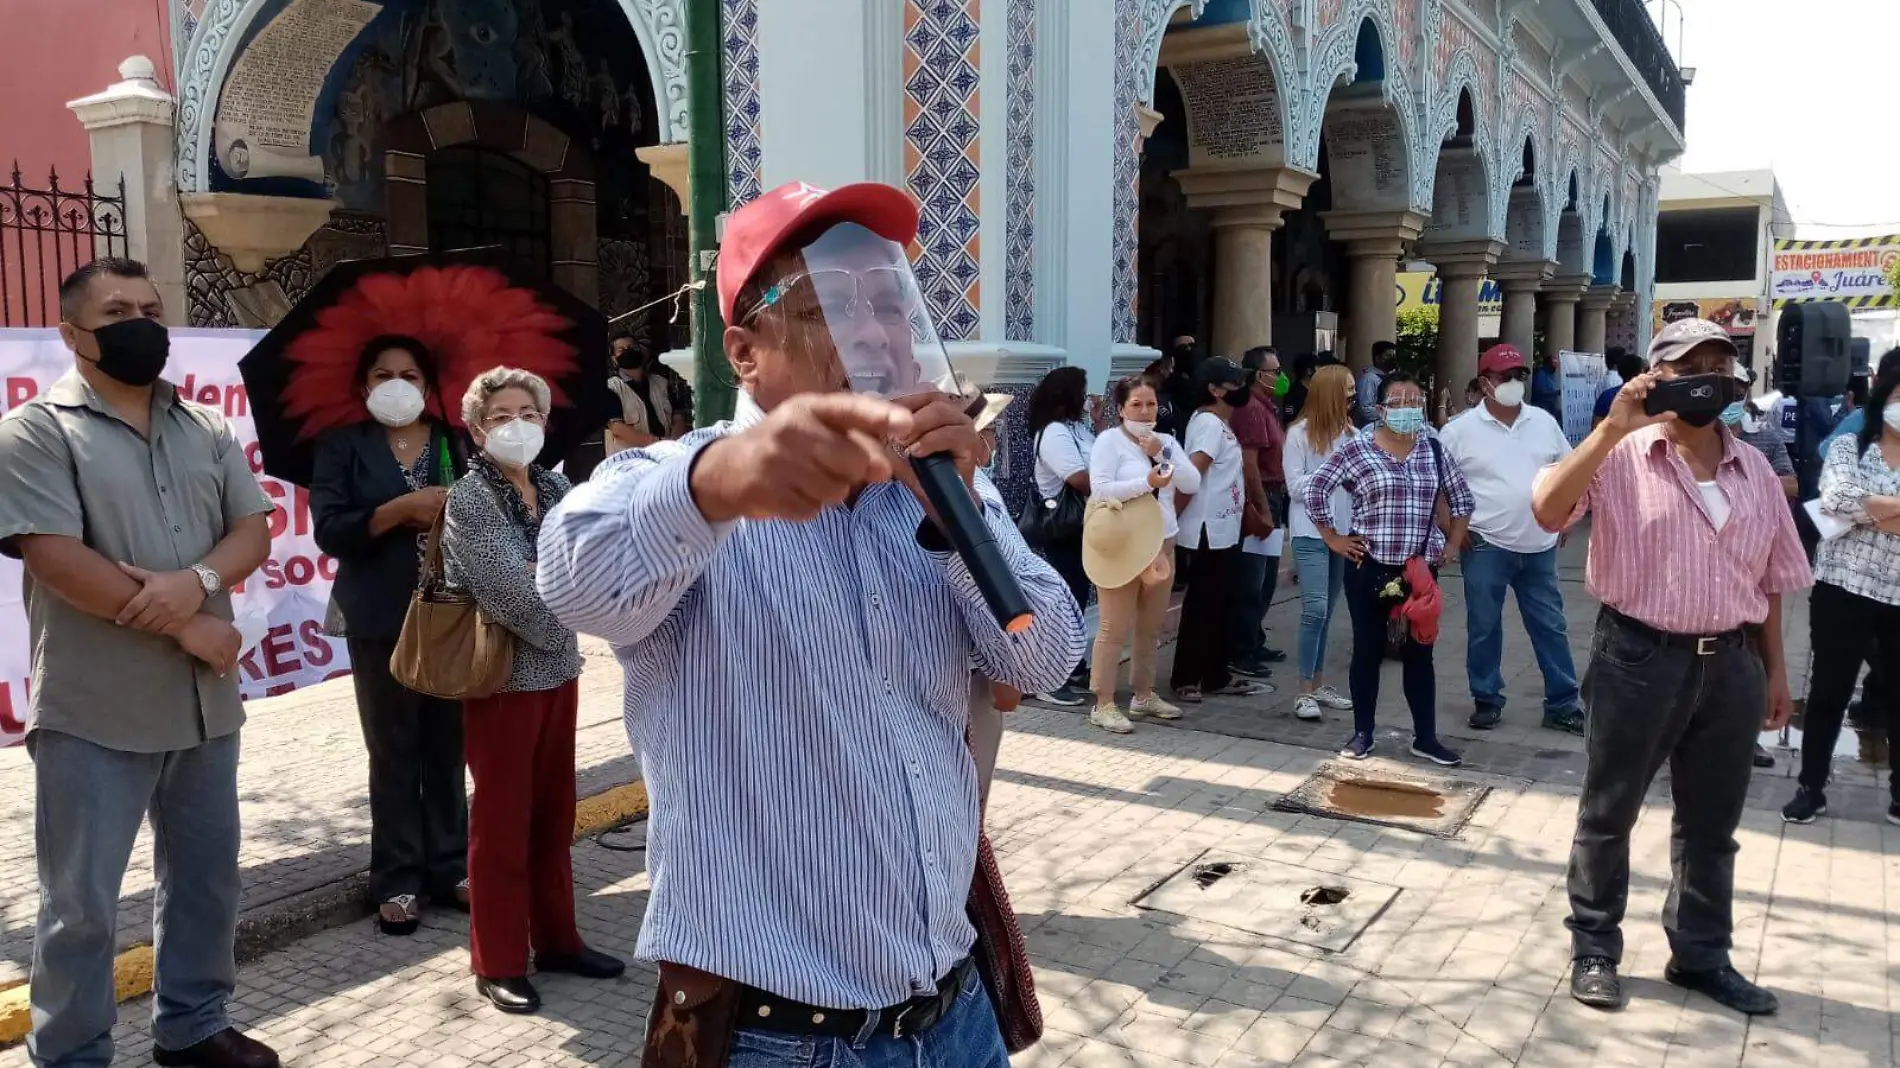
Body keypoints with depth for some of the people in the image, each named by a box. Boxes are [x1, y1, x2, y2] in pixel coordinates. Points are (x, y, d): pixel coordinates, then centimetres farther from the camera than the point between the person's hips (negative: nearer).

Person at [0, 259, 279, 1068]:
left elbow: (252, 531, 4)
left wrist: (196, 581, -18)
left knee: (207, 875, 16)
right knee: (82, 901, 5)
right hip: (96, 713, -5)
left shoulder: (206, 430, 9)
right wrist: (189, 629, -14)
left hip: (205, 702, 6)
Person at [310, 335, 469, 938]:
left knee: (448, 747, 8)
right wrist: (402, 509, -17)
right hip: (382, 623, -2)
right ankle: (397, 881, 12)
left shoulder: (457, 444, 9)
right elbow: (330, 530, -8)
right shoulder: (342, 447, 4)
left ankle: (449, 867, 19)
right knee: (394, 752, 3)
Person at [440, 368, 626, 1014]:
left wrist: (544, 576, -17)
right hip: (503, 676, -6)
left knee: (554, 814, 15)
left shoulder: (556, 489, 8)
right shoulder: (470, 498, -10)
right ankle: (498, 963, 16)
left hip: (558, 669, 6)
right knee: (502, 821, 4)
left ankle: (556, 940, 29)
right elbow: (513, 589, -18)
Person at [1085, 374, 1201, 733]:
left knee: (1151, 627, 13)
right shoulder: (1109, 440, -6)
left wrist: (1161, 454, -10)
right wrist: (1146, 482, -24)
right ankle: (1104, 704, -1)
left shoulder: (1167, 441, 12)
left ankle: (1144, 694, 25)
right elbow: (1099, 490, -18)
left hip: (1162, 543, 6)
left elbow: (1192, 483, 2)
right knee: (1115, 628, -7)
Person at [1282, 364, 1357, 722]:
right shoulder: (1300, 434, -6)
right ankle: (1305, 692, -2)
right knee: (1315, 610, -10)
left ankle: (1318, 684, 21)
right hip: (1310, 532, -5)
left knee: (1326, 612, 12)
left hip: (1342, 531, 5)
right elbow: (1296, 486, -9)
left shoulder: (1350, 433, 5)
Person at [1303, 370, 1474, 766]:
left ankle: (1425, 736, 18)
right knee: (1368, 651, 6)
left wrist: (1451, 545, 9)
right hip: (1369, 568, -3)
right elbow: (1315, 488, -5)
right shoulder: (1358, 449, -5)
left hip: (1420, 571, 3)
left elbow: (1461, 498, 16)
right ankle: (1362, 733, 17)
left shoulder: (1434, 450, 7)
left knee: (1419, 653, 9)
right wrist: (1333, 539, -4)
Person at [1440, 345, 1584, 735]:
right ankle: (1487, 701, 19)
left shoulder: (1544, 422, 6)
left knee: (1551, 626, 9)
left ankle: (1562, 704, 19)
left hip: (1539, 546, 4)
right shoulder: (1461, 430, -7)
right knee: (1483, 628, 5)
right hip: (1486, 546, -4)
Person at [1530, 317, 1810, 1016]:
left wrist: (1774, 670, 14)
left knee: (1711, 824, 16)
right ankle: (1594, 950, 22)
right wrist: (1613, 428, -25)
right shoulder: (1621, 458, -7)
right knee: (1608, 813, 8)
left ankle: (1701, 955, 31)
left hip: (1732, 664, 5)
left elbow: (1769, 580, 15)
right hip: (1640, 659, -5)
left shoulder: (1755, 470, 9)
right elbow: (1547, 510, -25)